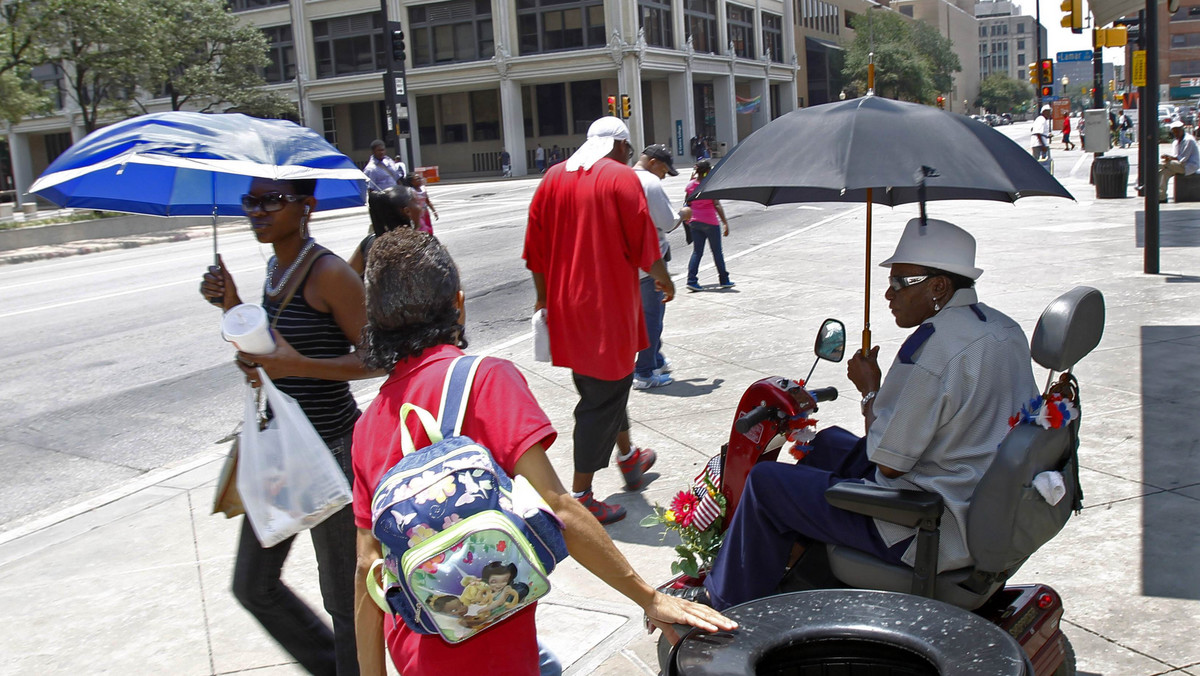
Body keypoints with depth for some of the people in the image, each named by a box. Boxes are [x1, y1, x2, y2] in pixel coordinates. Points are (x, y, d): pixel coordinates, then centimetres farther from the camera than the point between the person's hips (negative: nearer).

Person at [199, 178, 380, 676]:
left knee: (344, 596, 7)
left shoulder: (329, 274, -16)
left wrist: (299, 366, -27)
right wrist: (233, 307, 0)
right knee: (253, 586, 19)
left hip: (328, 452, -9)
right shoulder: (275, 267, 9)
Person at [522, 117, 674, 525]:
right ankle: (580, 496, 2)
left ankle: (628, 458, 42)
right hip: (609, 306, -7)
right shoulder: (622, 177, -9)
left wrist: (544, 296, 18)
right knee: (604, 395, 0)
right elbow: (642, 242, -9)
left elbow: (536, 247, 9)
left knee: (606, 383, 24)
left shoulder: (552, 178, 8)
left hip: (565, 305, 7)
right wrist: (662, 278, 9)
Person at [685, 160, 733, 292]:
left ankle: (691, 280, -2)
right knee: (717, 252, 8)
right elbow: (717, 205, -16)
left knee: (697, 252, 9)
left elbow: (688, 203, 10)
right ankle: (724, 280, 18)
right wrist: (725, 223, -14)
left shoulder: (691, 185, 1)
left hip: (695, 222, 5)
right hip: (710, 222, -5)